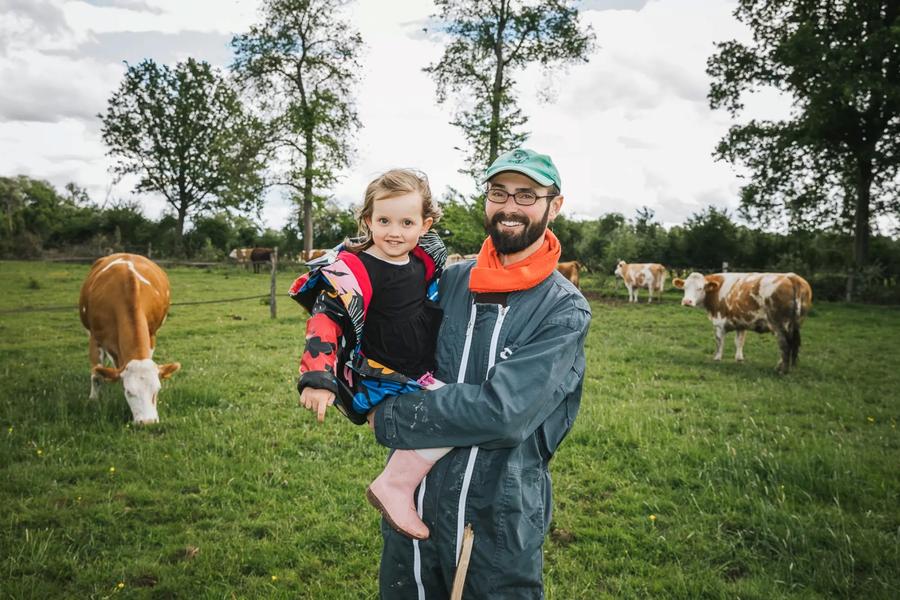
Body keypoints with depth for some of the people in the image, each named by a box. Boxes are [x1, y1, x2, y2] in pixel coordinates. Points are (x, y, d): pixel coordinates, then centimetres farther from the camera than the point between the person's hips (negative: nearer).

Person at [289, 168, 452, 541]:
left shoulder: (426, 262, 6)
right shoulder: (352, 270, -16)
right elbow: (325, 321, -20)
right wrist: (318, 379, -30)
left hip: (422, 377, 9)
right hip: (376, 383, -8)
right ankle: (394, 487, -15)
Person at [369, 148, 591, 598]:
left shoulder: (564, 310, -12)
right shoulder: (450, 281, 0)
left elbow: (503, 411, -24)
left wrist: (389, 417, -17)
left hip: (498, 526, -4)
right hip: (412, 505, 4)